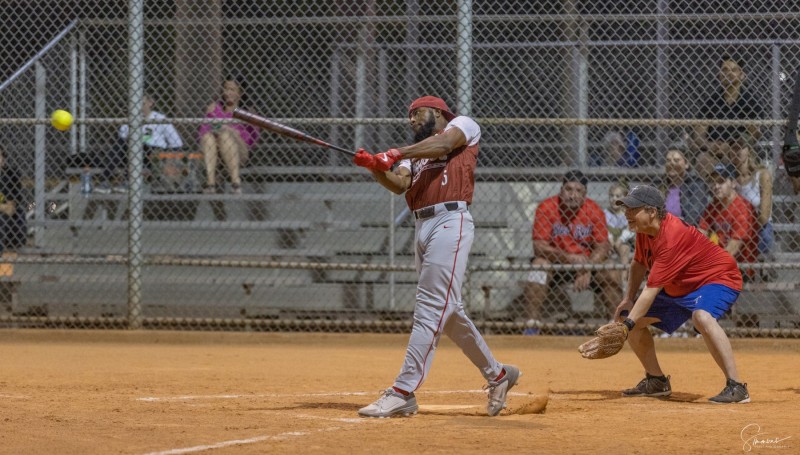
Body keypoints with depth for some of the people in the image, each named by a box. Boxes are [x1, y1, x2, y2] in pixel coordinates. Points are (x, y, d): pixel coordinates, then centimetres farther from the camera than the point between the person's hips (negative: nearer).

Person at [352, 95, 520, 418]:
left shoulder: (463, 125, 9)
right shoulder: (416, 153, 27)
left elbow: (443, 143, -13)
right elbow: (400, 184, 8)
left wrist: (395, 154, -21)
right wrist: (376, 169, -12)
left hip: (450, 221, -9)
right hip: (422, 228, 9)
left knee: (430, 309, -14)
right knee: (448, 312, 13)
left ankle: (403, 393, -21)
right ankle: (497, 375, 27)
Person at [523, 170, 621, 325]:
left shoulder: (594, 210, -9)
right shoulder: (546, 208, -14)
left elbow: (603, 247, -10)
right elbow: (539, 246, -19)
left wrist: (587, 270, -28)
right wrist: (567, 257, -33)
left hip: (587, 264, 1)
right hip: (555, 263, -1)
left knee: (610, 275, -23)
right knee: (539, 265, -31)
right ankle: (533, 321, -30)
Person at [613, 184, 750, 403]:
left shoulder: (672, 237, -33)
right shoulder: (644, 229, -6)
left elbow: (651, 290, -35)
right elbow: (639, 263, 15)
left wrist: (627, 325, -36)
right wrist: (628, 300, 5)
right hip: (679, 289, 10)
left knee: (701, 316, -42)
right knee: (629, 317, 9)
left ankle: (736, 387, -42)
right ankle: (656, 381, 24)